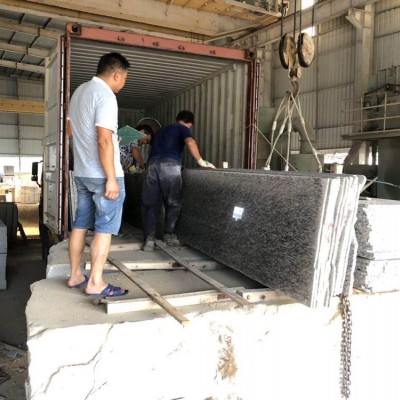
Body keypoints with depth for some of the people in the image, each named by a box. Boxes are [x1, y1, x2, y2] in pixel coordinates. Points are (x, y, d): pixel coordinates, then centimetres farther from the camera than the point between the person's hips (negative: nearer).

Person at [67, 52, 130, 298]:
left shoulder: (79, 91, 13)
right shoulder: (105, 95, -16)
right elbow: (104, 141, -23)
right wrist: (111, 179, -21)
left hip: (82, 172, 9)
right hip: (102, 174, -9)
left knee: (81, 224, 13)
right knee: (105, 229, -2)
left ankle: (76, 276, 22)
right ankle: (95, 283, 2)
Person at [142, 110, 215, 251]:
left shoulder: (160, 130, 34)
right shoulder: (183, 129, 16)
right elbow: (190, 142, -6)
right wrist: (201, 161, 1)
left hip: (152, 165, 4)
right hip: (170, 165, -4)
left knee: (150, 204, 6)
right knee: (173, 203, 11)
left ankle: (149, 237, -3)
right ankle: (169, 234, 10)